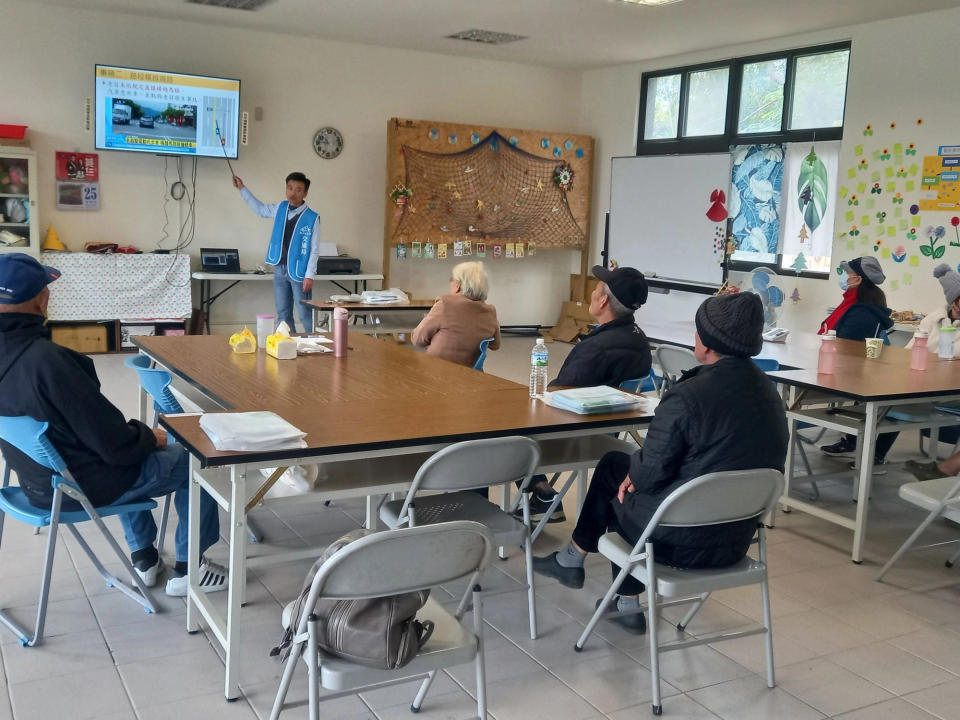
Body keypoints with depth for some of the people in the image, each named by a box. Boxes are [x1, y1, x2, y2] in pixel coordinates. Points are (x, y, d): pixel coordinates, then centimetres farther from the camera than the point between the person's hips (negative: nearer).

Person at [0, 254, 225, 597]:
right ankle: (186, 569, 23)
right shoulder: (47, 360, -35)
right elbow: (114, 443, -27)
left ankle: (144, 558, 41)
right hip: (82, 485, -8)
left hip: (38, 476, 9)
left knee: (130, 447, 36)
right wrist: (150, 437, -5)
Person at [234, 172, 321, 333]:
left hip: (299, 272, -6)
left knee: (305, 315, -6)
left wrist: (309, 276, -14)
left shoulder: (312, 218, -10)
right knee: (283, 314, 9)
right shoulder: (281, 208, 7)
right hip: (279, 269, 6)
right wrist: (242, 189, 26)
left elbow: (314, 249, -10)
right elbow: (260, 209, 27)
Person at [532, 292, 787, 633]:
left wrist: (633, 470, 6)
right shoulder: (770, 393, 0)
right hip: (736, 540, 7)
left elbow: (649, 473, -19)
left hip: (681, 542, -7)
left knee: (611, 468, 17)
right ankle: (628, 605, 32)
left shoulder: (686, 397, -24)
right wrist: (638, 471, 10)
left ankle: (572, 559, 35)